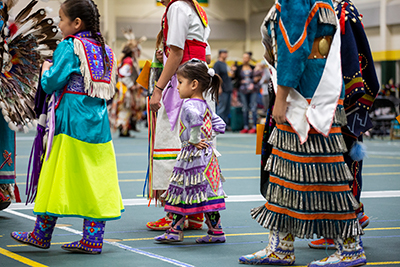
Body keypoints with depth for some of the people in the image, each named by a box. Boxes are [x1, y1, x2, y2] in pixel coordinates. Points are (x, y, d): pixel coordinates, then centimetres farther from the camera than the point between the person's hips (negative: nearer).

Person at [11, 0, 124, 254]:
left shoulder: (69, 47, -9)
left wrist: (46, 69, 7)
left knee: (58, 177, 2)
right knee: (96, 181, 6)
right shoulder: (104, 49, 11)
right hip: (98, 123, 6)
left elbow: (51, 83, -13)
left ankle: (42, 235, 13)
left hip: (71, 122, -6)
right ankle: (93, 239, 6)